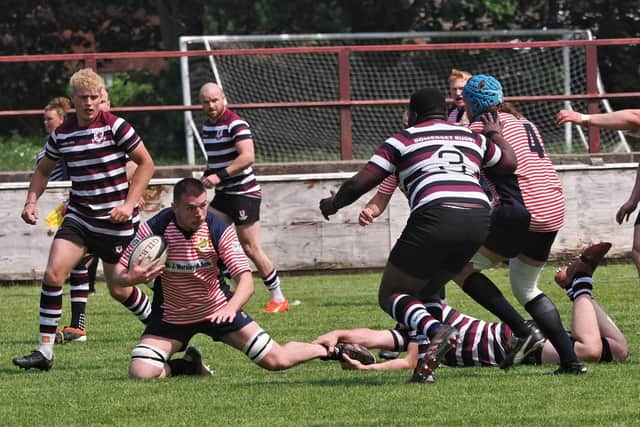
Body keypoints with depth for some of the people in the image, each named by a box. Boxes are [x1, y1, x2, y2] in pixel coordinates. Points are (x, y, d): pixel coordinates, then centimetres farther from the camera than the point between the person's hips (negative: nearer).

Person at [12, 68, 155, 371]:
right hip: (79, 217, 4)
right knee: (53, 273, -15)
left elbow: (146, 163, -4)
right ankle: (45, 351, -12)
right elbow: (44, 169, 20)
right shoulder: (62, 134, 4)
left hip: (116, 221, -4)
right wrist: (31, 201, 4)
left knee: (119, 289, 4)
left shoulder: (115, 127, -10)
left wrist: (129, 203, -12)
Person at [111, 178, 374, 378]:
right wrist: (131, 278, -37)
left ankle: (331, 351, 28)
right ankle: (189, 366, 11)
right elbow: (118, 273, -12)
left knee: (276, 360, -2)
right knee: (140, 373, -21)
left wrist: (231, 307, -42)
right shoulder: (154, 229, -20)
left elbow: (246, 279, -21)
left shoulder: (219, 230, -19)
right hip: (172, 316, 0)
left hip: (217, 309, 0)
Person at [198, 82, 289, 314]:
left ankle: (278, 298, 6)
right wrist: (206, 177, 8)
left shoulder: (236, 124, -15)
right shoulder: (207, 126, 12)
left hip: (244, 192, -9)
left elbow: (248, 156, -28)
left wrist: (220, 176, -31)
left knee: (251, 249, -7)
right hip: (223, 195, 9)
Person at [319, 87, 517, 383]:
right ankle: (425, 364, 7)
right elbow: (509, 163, 34)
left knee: (390, 295, 5)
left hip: (436, 218, -6)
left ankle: (436, 330, -25)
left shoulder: (403, 140, 11)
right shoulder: (472, 138, 23)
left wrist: (333, 203, 27)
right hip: (478, 218, 6)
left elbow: (359, 183, 8)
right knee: (423, 292, 23)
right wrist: (495, 133, 53)